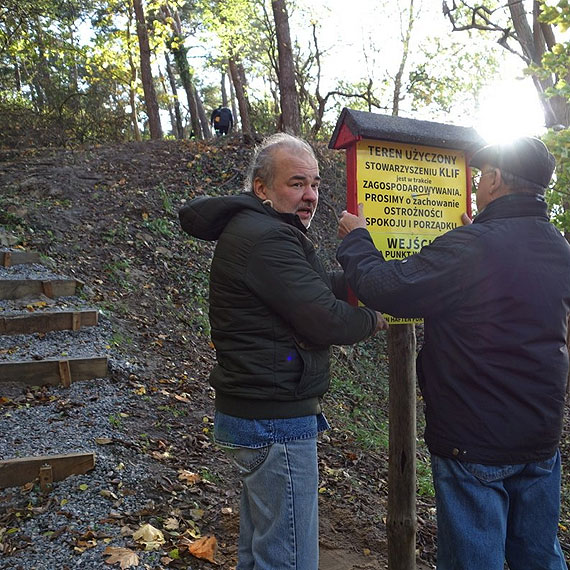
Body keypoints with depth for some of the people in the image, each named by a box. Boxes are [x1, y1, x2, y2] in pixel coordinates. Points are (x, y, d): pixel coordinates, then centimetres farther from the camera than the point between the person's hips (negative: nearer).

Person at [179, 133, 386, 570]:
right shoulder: (267, 239, -20)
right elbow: (325, 320, -23)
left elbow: (318, 286, 15)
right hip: (275, 421, -11)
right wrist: (373, 320, -3)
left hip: (258, 414, 11)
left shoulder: (252, 230, 14)